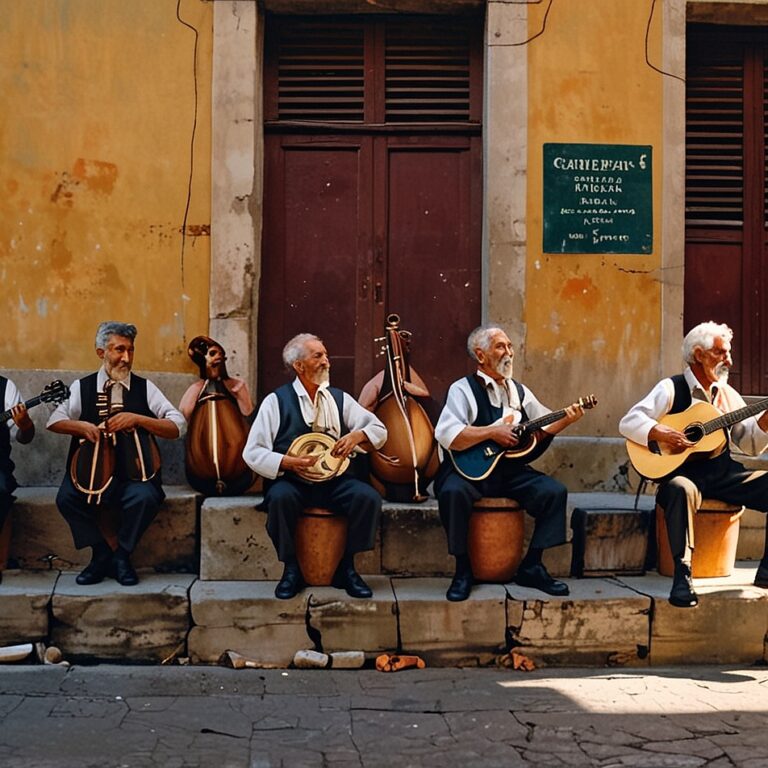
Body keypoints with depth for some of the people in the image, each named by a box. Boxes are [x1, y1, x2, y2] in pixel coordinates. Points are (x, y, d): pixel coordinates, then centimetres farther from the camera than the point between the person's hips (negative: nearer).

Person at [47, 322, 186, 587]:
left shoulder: (144, 388, 5)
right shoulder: (82, 387, 9)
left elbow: (178, 427, -4)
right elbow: (54, 421, 3)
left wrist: (137, 419, -16)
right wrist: (82, 426, -16)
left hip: (134, 472, -1)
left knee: (145, 496, -32)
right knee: (67, 497, -28)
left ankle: (122, 556, -5)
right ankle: (101, 555, -4)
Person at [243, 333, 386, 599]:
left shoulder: (340, 399, 12)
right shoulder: (276, 401, 2)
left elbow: (379, 430, 10)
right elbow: (253, 453, -3)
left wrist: (357, 435, -12)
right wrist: (287, 462, -20)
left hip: (333, 481, 3)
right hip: (290, 480, -3)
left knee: (368, 497, -25)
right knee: (280, 497, -36)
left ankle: (346, 568, -6)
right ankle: (291, 569, -14)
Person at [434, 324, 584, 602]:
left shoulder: (519, 391, 16)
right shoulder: (463, 389, -5)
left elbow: (543, 428, 18)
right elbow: (447, 435, -20)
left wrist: (566, 418, -1)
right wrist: (492, 432, -20)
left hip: (511, 469, 6)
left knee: (555, 491, -15)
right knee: (453, 492, -36)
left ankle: (531, 567, -1)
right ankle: (463, 570, -16)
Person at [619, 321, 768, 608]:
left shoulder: (728, 394, 17)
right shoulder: (671, 389, -1)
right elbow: (628, 422, -10)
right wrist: (661, 434, -25)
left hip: (724, 473, 6)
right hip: (684, 472, -6)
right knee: (681, 490, -41)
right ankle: (681, 575, -33)